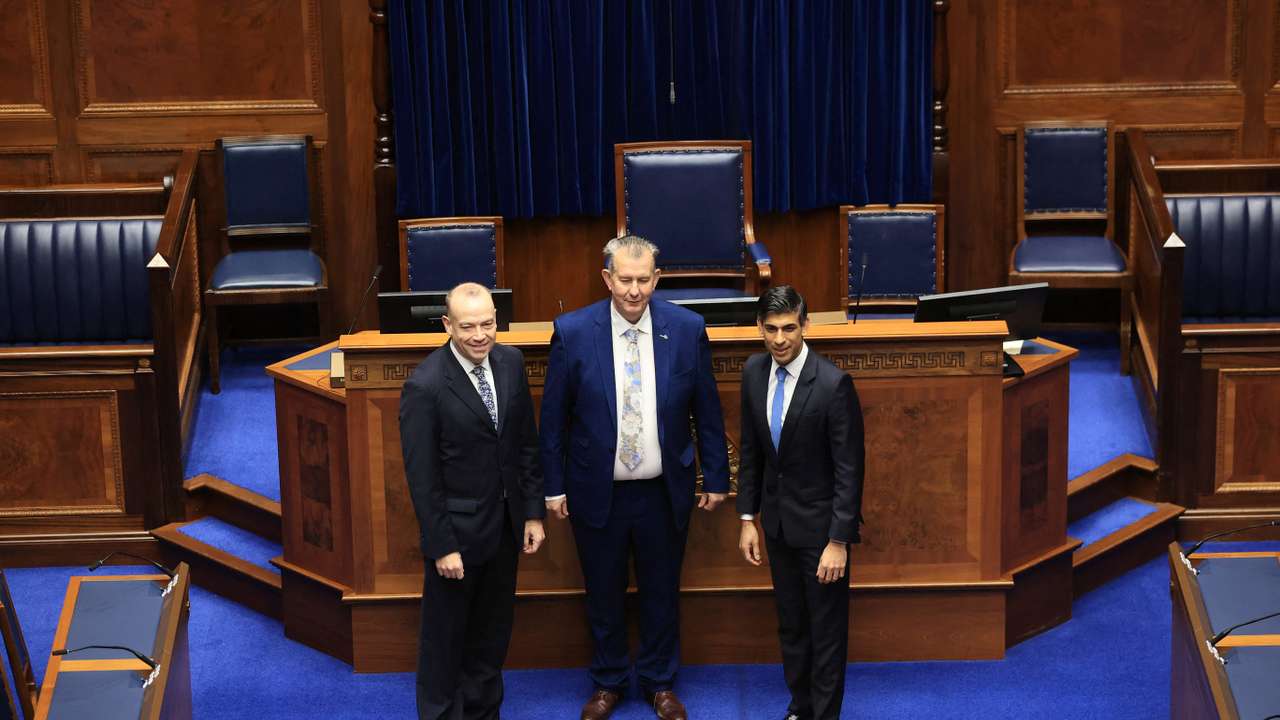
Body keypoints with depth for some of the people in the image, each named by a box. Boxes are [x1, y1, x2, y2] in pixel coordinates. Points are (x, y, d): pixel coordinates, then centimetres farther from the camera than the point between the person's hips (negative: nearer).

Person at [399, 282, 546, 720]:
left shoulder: (510, 362, -3)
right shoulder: (425, 387, -21)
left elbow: (526, 442, 6)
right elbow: (422, 477, -17)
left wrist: (533, 512, 6)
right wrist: (441, 546, -15)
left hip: (505, 523, 6)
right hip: (458, 528, -6)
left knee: (493, 632, 19)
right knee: (445, 635, 10)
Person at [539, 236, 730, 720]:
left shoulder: (687, 329, -8)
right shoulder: (572, 332, -10)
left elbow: (706, 411, 1)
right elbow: (554, 416, -3)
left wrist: (716, 478, 4)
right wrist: (555, 486, -1)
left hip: (664, 493, 1)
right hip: (597, 493, 0)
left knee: (662, 593, 13)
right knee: (603, 594, 14)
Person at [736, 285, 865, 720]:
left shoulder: (833, 383, -22)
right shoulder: (754, 372, -3)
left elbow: (850, 468, -18)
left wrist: (838, 541, -19)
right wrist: (748, 518, 6)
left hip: (820, 522, -6)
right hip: (778, 520, 6)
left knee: (827, 628, 6)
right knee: (790, 623, 18)